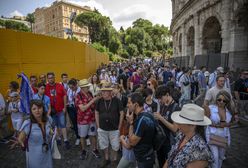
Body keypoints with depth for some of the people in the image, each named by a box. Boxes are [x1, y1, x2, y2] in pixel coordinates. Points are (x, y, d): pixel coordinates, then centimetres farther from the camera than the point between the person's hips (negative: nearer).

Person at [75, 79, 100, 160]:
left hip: (92, 119, 4)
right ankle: (83, 151, 37)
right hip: (83, 120, -4)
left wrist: (97, 98, -5)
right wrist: (93, 100, -28)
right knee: (82, 136, 16)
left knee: (93, 135, 16)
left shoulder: (90, 93, -2)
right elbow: (83, 108, -27)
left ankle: (94, 149, 36)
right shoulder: (78, 96, -18)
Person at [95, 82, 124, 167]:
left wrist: (119, 126, -7)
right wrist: (98, 125, 3)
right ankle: (106, 159, 45)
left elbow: (121, 113, -8)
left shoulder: (117, 100, -15)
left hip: (114, 129, -2)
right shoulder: (100, 101, -7)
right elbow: (97, 113, 4)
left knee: (115, 146, 14)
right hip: (102, 128, 3)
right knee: (103, 145, 20)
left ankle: (114, 160, 40)